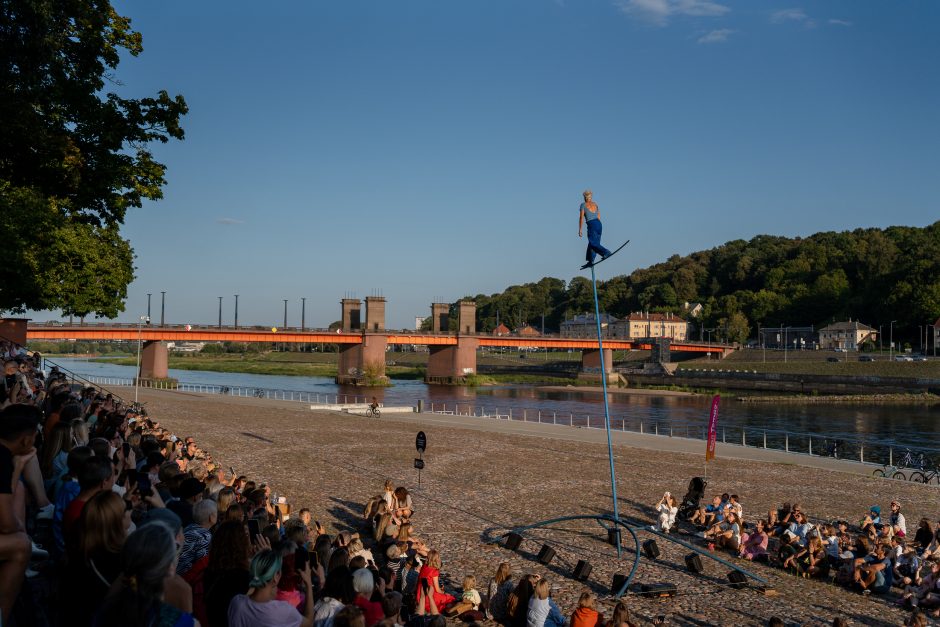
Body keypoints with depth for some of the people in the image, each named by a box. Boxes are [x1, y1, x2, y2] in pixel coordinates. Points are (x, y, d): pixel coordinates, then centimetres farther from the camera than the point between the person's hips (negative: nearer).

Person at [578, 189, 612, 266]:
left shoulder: (583, 205, 3)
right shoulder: (596, 204, 18)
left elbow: (581, 218, -3)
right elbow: (599, 217, 19)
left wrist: (580, 230, -1)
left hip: (591, 224, -6)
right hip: (599, 224, 6)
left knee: (593, 243, -7)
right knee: (592, 243, 13)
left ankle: (606, 253, -25)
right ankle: (591, 261, 14)